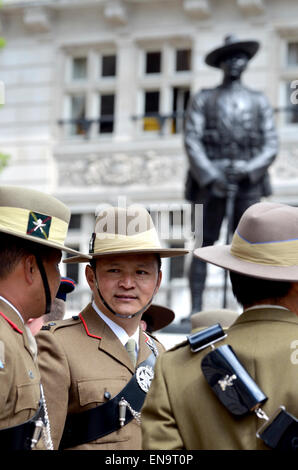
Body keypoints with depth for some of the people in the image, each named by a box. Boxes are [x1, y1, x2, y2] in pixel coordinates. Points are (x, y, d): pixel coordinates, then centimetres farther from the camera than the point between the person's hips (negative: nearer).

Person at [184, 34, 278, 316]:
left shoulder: (259, 102, 16)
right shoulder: (203, 100, 10)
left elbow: (270, 146, 7)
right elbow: (192, 142, 0)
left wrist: (249, 169, -12)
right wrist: (212, 178, -13)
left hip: (248, 184, 1)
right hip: (209, 181, -1)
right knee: (203, 246, -6)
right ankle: (196, 310, -5)